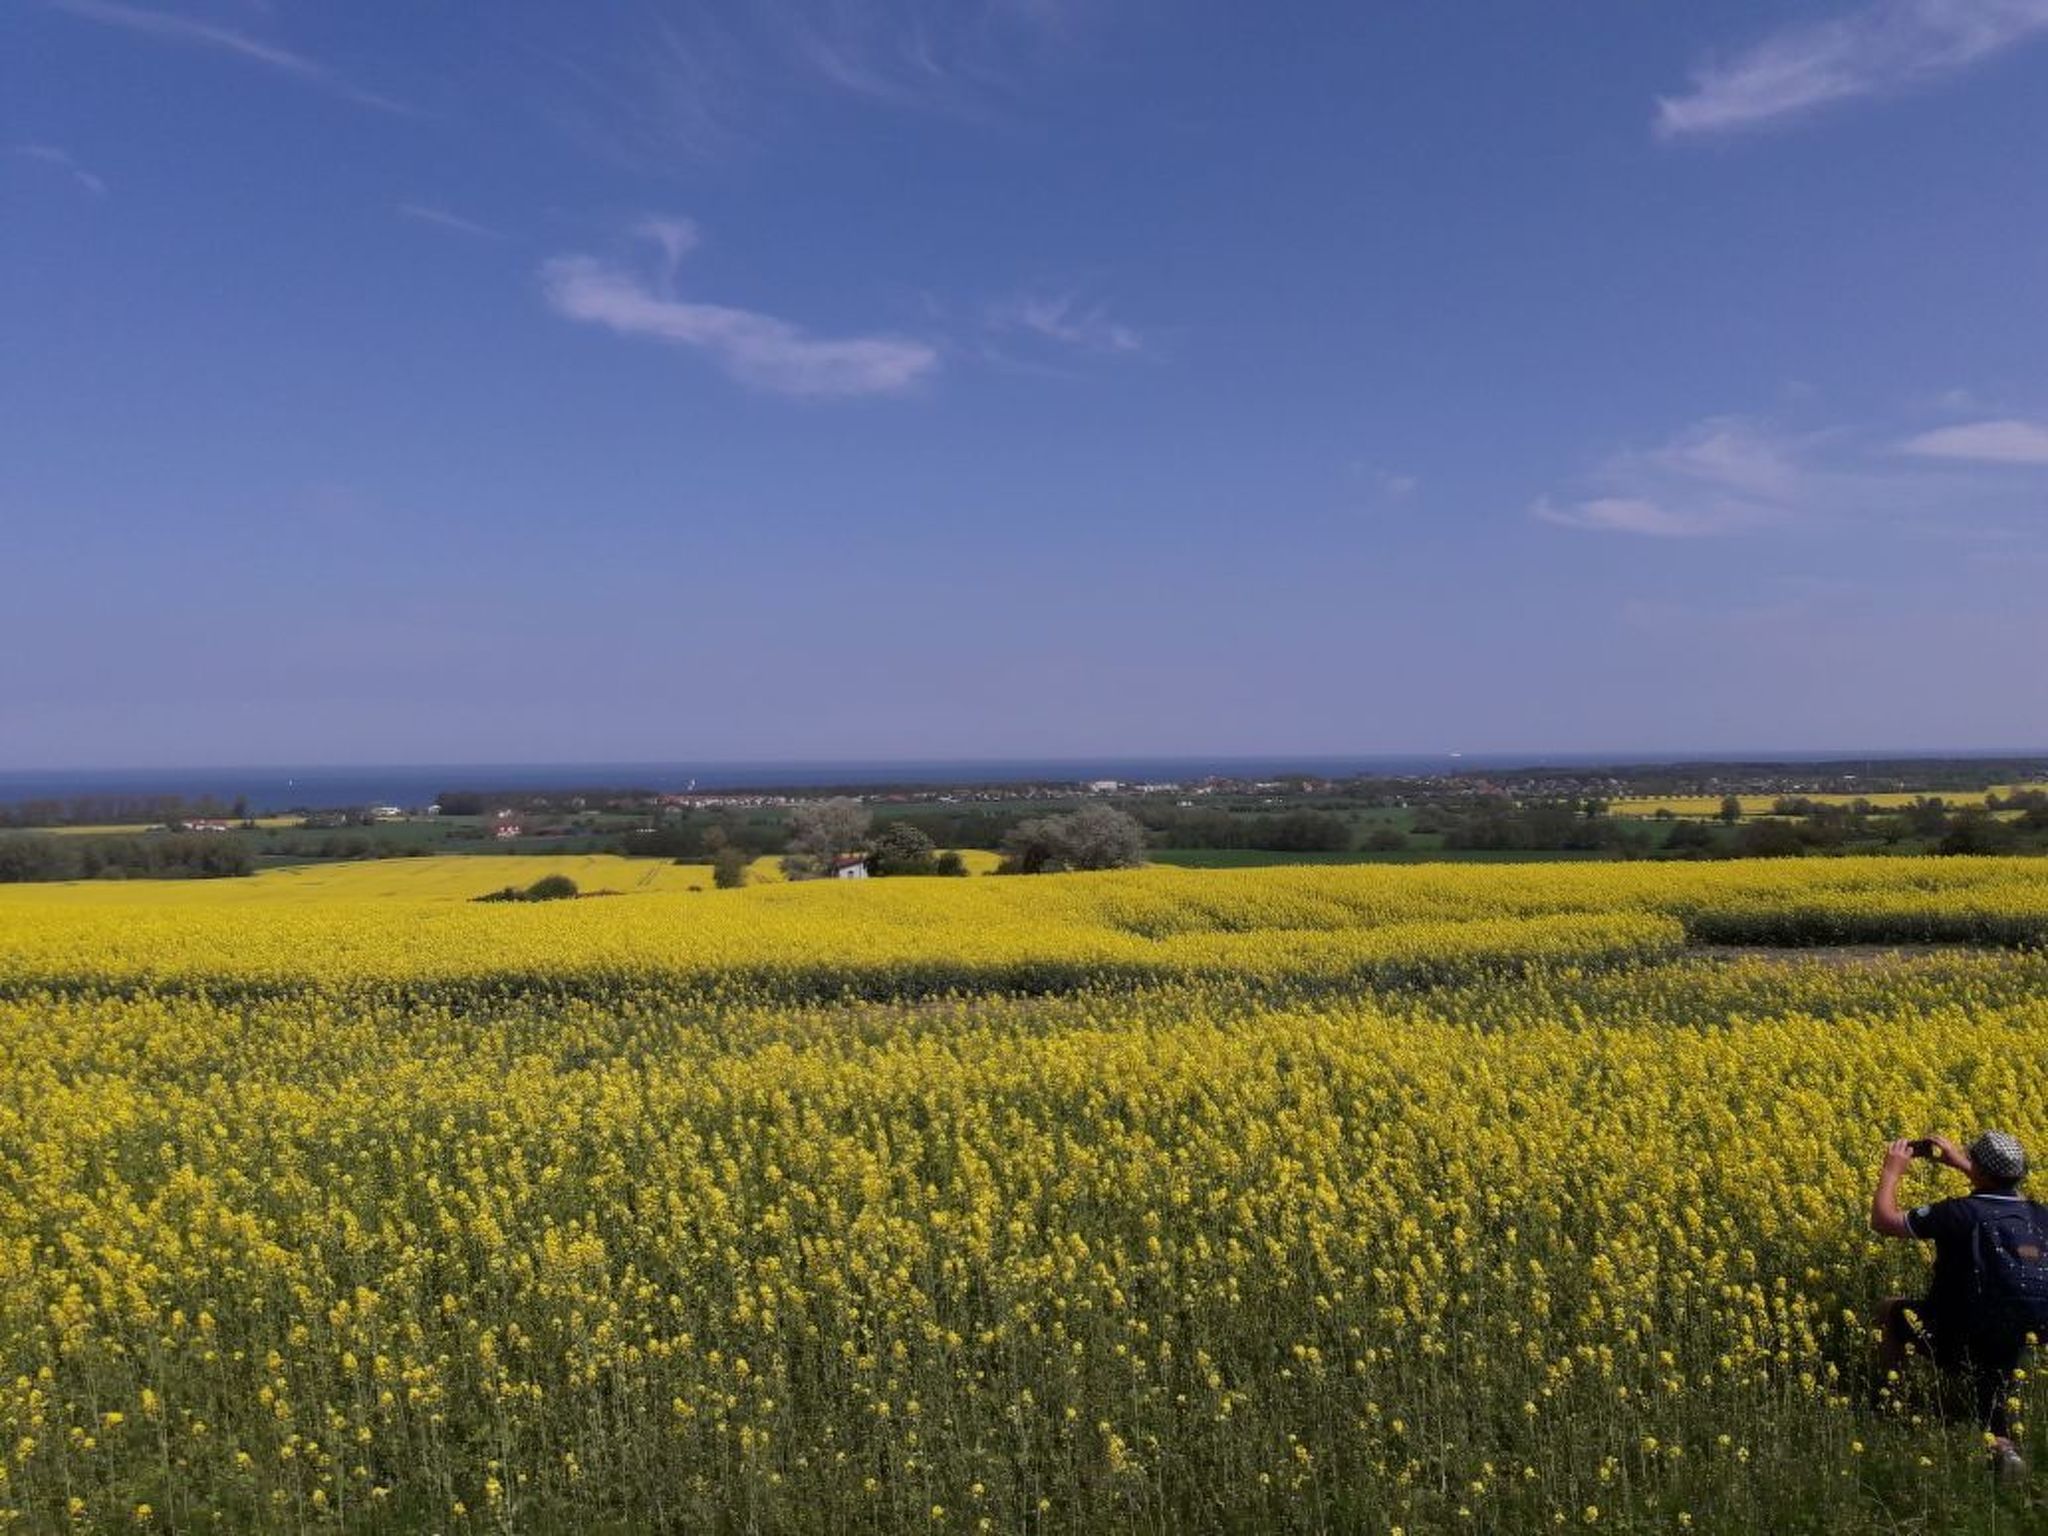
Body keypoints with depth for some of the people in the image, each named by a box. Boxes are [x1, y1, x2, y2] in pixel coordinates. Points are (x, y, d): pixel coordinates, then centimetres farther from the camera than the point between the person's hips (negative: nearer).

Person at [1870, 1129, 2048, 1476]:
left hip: (1959, 1342, -5)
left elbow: (1883, 1221, -8)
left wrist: (1892, 1170, 5)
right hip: (2015, 1347, 5)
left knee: (1893, 1311, 23)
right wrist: (1960, 1163, 28)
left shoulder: (1959, 1214, -19)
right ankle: (2002, 1447, -8)